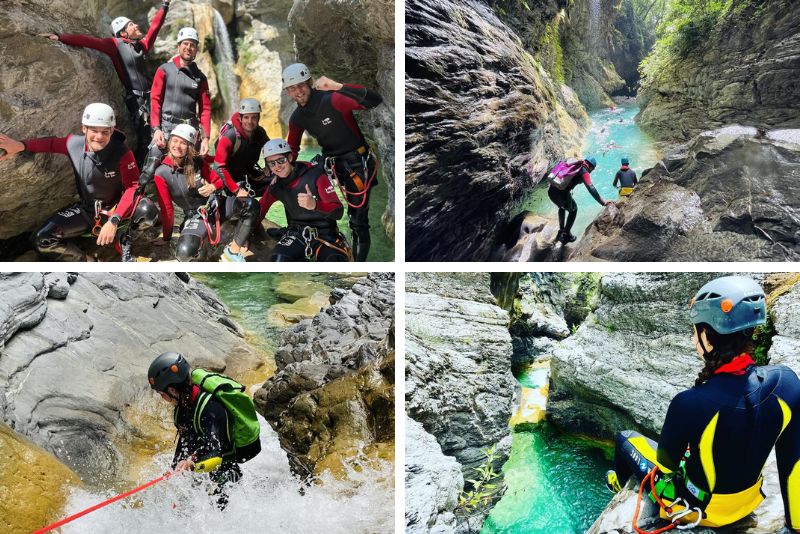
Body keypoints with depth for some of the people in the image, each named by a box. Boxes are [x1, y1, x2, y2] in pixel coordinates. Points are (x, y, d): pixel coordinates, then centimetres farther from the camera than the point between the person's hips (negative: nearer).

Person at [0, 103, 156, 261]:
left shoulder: (121, 152, -25)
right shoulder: (74, 144, -14)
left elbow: (132, 186, -26)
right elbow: (52, 143, 8)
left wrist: (113, 221, -36)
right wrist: (21, 145, -8)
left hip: (116, 207, -3)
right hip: (86, 209, 3)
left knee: (147, 210, -37)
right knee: (41, 239, -13)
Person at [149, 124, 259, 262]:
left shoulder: (198, 162, -7)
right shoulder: (161, 173, -13)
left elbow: (218, 180, 7)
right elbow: (166, 208, -8)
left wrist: (213, 187, -18)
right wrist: (166, 237, 0)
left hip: (214, 205, 3)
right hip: (195, 217, -3)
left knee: (251, 205, -25)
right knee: (184, 252, -34)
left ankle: (233, 251, -16)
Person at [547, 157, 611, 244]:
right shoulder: (584, 172, 0)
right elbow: (591, 188, -13)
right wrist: (603, 202, -17)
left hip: (551, 190, 6)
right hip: (562, 193, -6)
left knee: (562, 207, 37)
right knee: (573, 210, 23)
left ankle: (561, 231, 38)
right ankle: (566, 235, 20)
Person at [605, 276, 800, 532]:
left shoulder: (689, 404, -36)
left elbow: (666, 466, -17)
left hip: (699, 507, -4)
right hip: (748, 500, 4)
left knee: (624, 438, 21)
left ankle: (619, 484, 52)